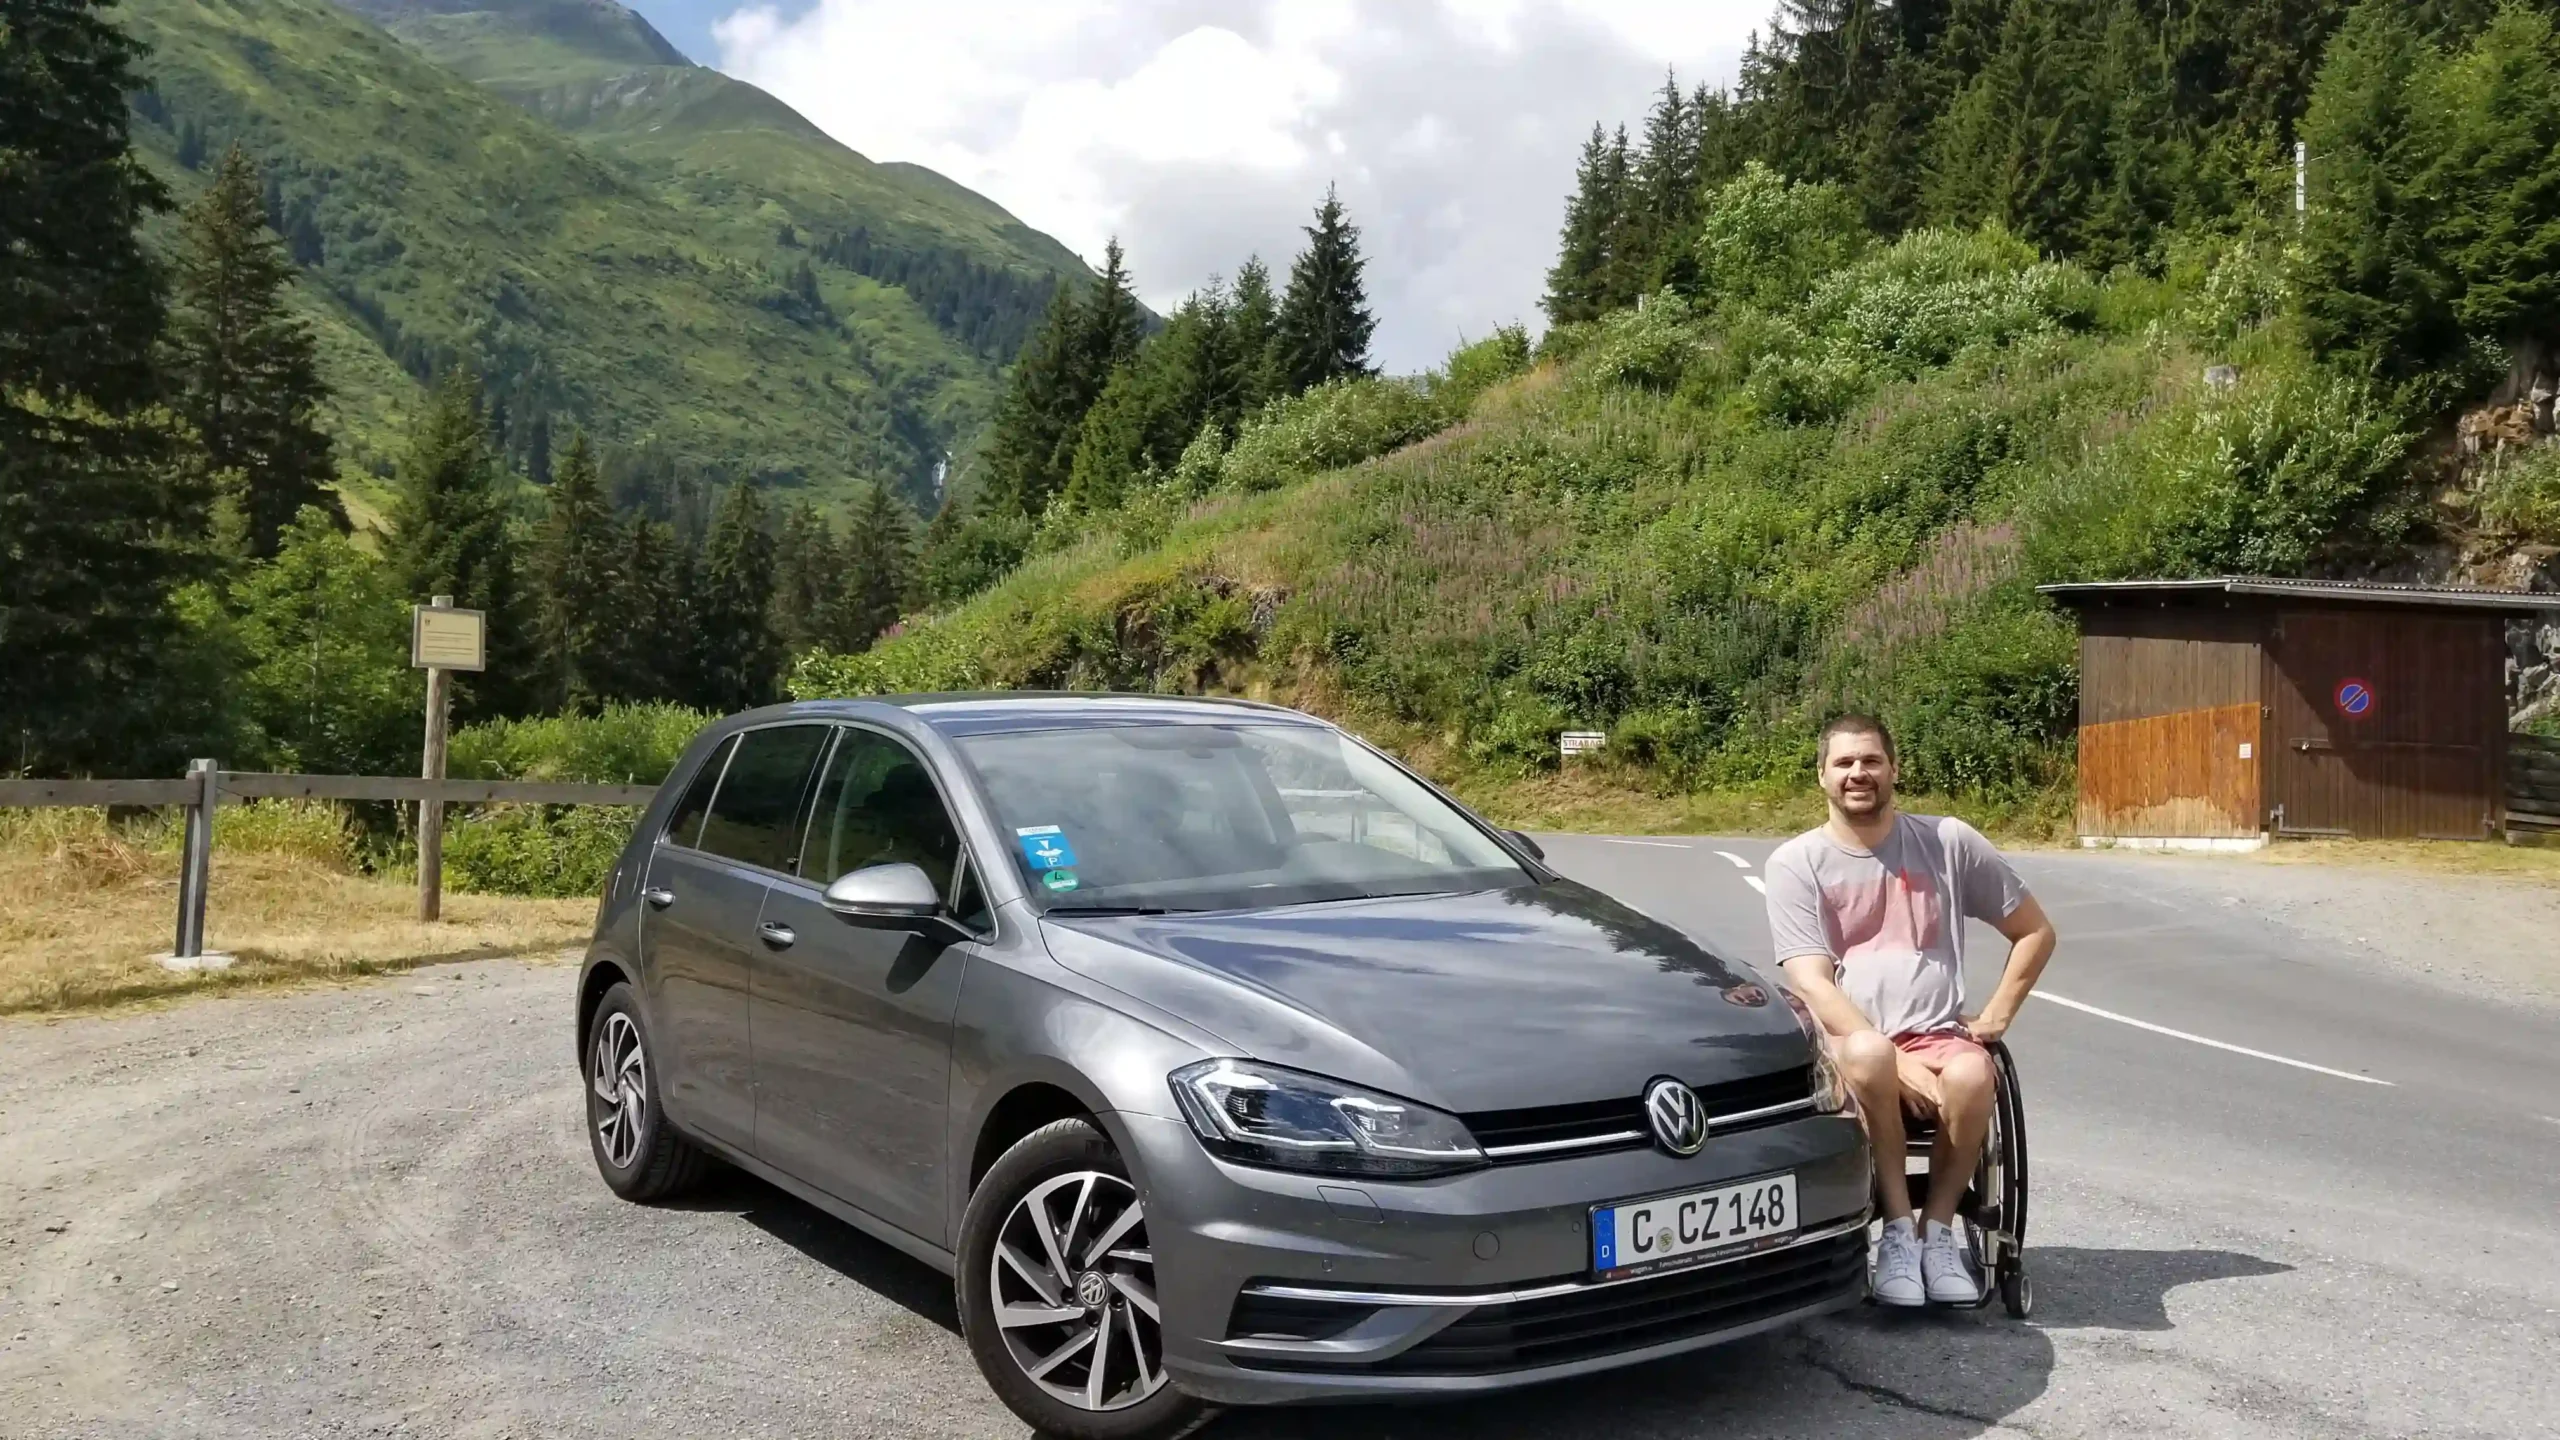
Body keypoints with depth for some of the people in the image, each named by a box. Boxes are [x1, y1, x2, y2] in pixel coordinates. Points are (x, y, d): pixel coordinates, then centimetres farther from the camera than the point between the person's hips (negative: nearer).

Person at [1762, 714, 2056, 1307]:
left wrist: (1996, 1016, 6)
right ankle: (1899, 1227, -22)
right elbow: (1812, 984, -6)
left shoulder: (1948, 841, 9)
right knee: (1867, 1053, -38)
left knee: (1971, 1074, -34)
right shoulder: (1795, 862, 4)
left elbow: (2035, 931, 18)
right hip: (1844, 1040, -1)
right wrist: (1897, 1063, -18)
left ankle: (1937, 1228, -13)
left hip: (1938, 1035, 2)